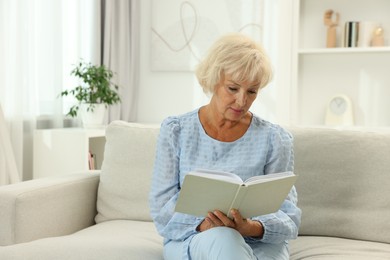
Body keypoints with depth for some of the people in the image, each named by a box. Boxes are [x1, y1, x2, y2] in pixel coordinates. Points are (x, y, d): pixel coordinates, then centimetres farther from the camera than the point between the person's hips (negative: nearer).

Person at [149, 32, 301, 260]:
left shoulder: (274, 139, 1)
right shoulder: (175, 131, 3)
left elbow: (289, 216, -3)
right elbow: (162, 208, -2)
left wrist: (252, 228, -25)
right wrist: (204, 225, -22)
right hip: (190, 239, 1)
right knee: (222, 238, -34)